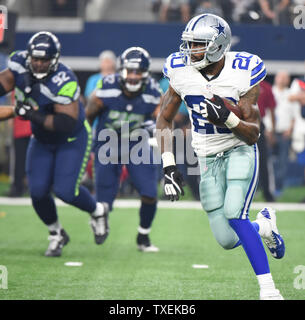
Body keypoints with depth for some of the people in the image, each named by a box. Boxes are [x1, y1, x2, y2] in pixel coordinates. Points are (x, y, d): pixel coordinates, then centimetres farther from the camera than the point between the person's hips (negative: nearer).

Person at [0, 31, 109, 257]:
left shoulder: (64, 82, -34)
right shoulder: (20, 63, -16)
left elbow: (66, 124, -36)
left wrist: (33, 116, -38)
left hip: (72, 139, -6)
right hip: (42, 140, 6)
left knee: (66, 191, -13)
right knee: (38, 191, -4)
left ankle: (97, 212, 21)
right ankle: (56, 234, 23)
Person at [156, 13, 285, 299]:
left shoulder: (242, 73, -18)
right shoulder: (182, 71, -9)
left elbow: (253, 135, -16)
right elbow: (164, 119, 3)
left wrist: (228, 119, -36)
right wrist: (169, 166, -7)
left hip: (240, 151, -4)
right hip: (208, 158, 4)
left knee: (233, 215, -26)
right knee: (227, 241, -2)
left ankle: (268, 289, -16)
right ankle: (264, 225, 33)